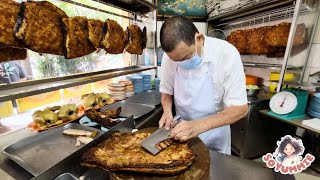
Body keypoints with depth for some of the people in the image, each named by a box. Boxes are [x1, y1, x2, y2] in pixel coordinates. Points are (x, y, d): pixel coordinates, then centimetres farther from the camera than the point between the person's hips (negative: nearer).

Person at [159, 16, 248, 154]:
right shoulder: (170, 55, -14)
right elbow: (166, 91, 0)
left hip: (214, 135, -2)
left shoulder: (226, 53, -23)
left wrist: (199, 126, -34)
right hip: (182, 131, 3)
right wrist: (167, 111, -20)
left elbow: (240, 108, -22)